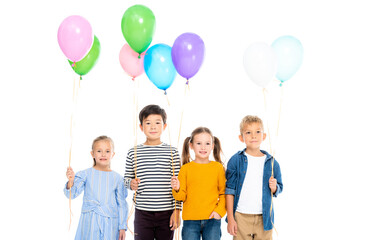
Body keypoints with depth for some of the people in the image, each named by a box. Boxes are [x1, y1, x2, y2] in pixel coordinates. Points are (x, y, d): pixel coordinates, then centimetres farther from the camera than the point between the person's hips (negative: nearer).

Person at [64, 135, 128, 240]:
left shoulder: (117, 178, 3)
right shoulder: (85, 174, 1)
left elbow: (122, 205, 6)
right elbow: (72, 194, -5)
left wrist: (122, 227, 4)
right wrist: (71, 182, -25)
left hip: (110, 223, 1)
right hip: (89, 223, 0)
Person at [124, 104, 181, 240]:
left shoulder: (172, 152, 2)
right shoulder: (133, 153, 4)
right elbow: (127, 178, 12)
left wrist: (176, 211, -3)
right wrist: (131, 183, -11)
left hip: (167, 213, 0)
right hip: (143, 213, 0)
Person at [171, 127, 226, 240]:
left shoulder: (218, 167, 4)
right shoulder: (185, 168, 1)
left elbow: (224, 193, 7)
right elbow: (182, 196, 2)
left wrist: (219, 211, -6)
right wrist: (177, 189, -19)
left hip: (212, 219, 1)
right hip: (190, 220, 0)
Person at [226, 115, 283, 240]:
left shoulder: (272, 162, 3)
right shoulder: (235, 160, -2)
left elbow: (279, 188, 12)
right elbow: (230, 190, -1)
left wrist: (274, 187, -12)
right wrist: (230, 218, -4)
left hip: (264, 218, 2)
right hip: (241, 217, -2)